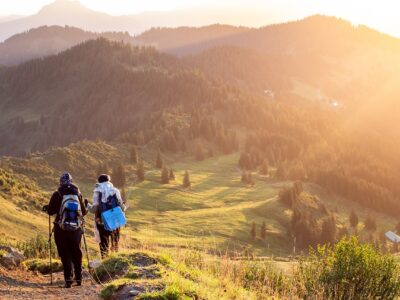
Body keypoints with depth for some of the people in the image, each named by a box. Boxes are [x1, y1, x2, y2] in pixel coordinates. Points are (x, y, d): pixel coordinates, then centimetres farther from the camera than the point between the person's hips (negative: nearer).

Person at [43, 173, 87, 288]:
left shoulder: (57, 194, -8)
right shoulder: (78, 194, 1)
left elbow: (50, 211, -4)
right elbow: (83, 212, 8)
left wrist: (46, 207, 18)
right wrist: (87, 208, 30)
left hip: (61, 230, -3)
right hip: (76, 229, 3)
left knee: (65, 254, 3)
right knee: (76, 253, 16)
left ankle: (68, 279, -7)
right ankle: (79, 278, 22)